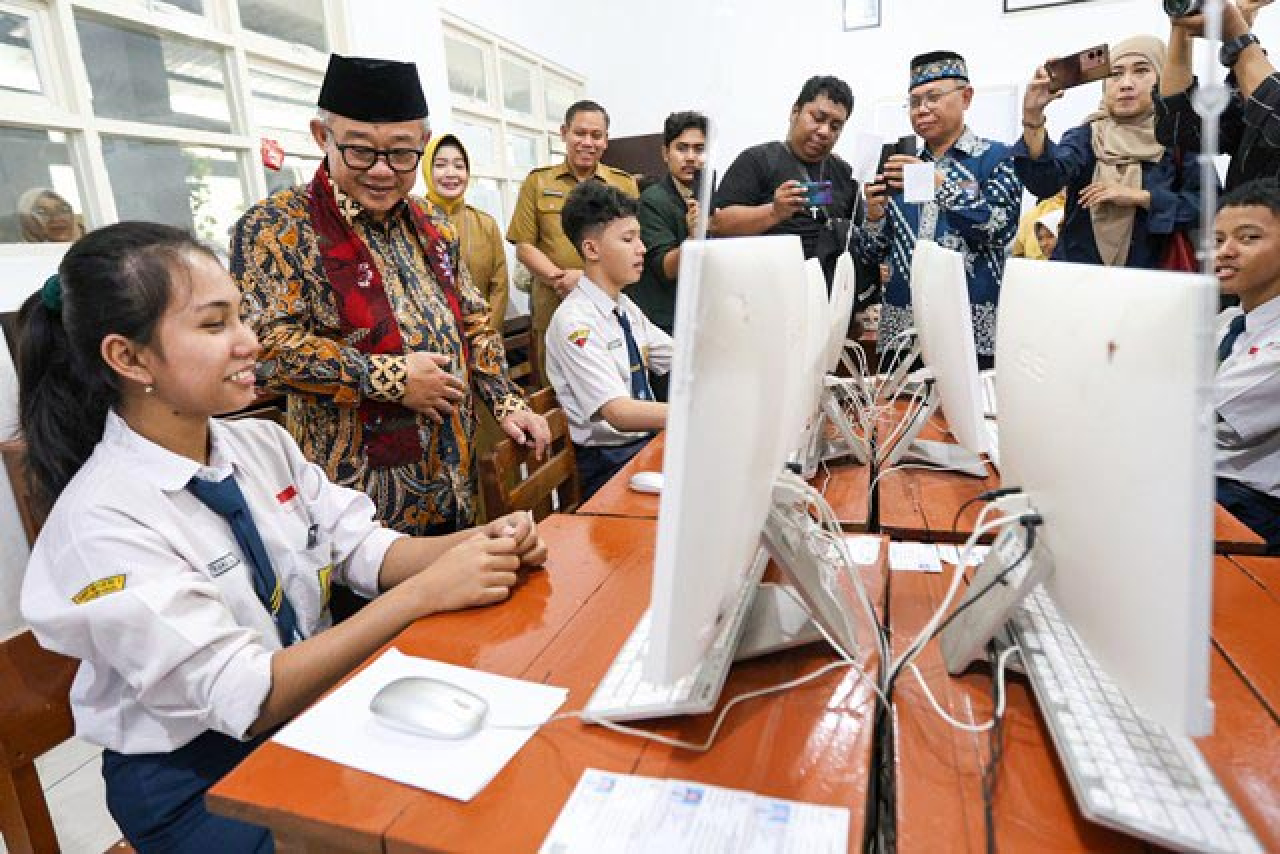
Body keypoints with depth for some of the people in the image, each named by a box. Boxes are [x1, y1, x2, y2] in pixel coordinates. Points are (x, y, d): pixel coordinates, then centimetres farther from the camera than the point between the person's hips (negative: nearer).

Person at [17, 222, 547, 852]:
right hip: (196, 783, -5)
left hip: (318, 711, 5)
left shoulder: (263, 443, -2)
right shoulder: (102, 522, -21)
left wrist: (481, 543, -22)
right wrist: (423, 594, -32)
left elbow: (364, 551, -4)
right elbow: (245, 699, -26)